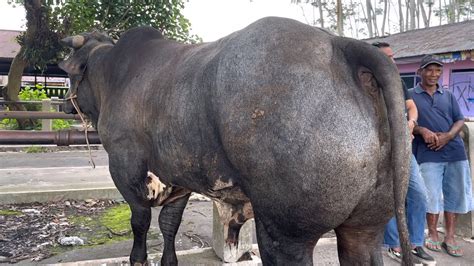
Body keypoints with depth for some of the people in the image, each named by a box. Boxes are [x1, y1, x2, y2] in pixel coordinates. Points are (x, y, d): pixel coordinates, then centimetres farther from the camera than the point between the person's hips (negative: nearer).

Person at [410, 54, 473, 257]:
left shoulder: (448, 96, 17)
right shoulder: (411, 96, 5)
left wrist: (448, 136, -8)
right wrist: (422, 131, -19)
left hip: (454, 151, 4)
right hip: (428, 154, -4)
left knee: (454, 195, 6)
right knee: (432, 196, -1)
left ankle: (450, 237, 17)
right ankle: (432, 235, 18)